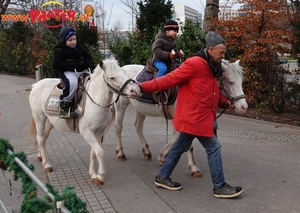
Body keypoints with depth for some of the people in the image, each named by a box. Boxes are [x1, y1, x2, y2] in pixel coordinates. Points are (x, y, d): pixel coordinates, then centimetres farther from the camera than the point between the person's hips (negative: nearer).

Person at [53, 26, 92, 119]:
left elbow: (88, 56, 20)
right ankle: (64, 105, -23)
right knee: (72, 83, -36)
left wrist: (86, 64, -7)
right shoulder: (59, 50, -5)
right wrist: (74, 65, -21)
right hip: (68, 72, -7)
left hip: (83, 70, 7)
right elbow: (56, 65, -13)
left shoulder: (79, 47, 13)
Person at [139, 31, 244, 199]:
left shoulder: (212, 68, 13)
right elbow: (169, 80, -17)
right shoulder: (194, 64, -19)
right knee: (214, 147, -3)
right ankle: (220, 187, 10)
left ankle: (162, 177, 29)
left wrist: (224, 102, 9)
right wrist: (143, 87, -18)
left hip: (201, 117, 10)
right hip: (195, 118, -10)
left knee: (181, 147, 16)